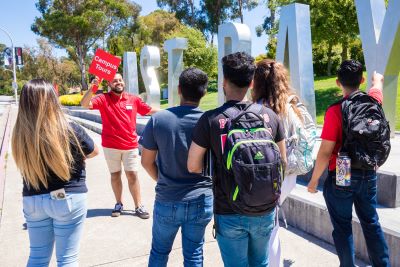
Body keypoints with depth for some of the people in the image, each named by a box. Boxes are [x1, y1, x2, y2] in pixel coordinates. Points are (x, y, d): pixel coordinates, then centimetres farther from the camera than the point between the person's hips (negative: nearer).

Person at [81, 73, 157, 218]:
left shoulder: (134, 99, 3)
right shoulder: (103, 99, -4)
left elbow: (150, 110, 12)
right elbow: (85, 104, -17)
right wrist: (92, 88, -30)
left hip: (130, 145, 1)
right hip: (111, 146, -1)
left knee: (132, 175, 4)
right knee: (115, 175, 11)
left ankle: (138, 206, 14)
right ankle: (119, 204, 27)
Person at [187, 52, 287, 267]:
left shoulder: (211, 119, -15)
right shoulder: (270, 115, -5)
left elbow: (193, 166, -10)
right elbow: (282, 162, 4)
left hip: (230, 213, -3)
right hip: (265, 211, 4)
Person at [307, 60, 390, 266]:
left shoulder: (335, 111, -19)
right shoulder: (373, 102, -3)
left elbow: (325, 152, -18)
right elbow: (378, 83, 23)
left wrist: (313, 180, -7)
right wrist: (377, 77, 46)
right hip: (369, 174, 6)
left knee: (342, 227, 10)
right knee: (371, 223, 21)